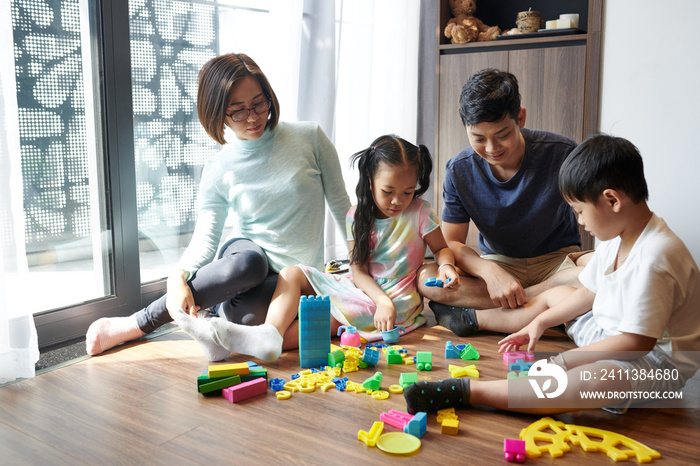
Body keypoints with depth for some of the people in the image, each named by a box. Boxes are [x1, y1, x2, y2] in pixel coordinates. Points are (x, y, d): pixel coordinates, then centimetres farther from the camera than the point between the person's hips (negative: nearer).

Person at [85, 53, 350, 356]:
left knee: (245, 314, -36)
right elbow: (204, 238, -7)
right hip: (246, 255, 0)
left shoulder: (310, 138, -4)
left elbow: (341, 207, 3)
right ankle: (136, 324, -21)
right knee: (246, 263, -40)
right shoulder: (219, 169, -3)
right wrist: (178, 278, -28)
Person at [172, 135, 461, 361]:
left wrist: (446, 265, -19)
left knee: (329, 315, -27)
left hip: (396, 298, -4)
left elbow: (442, 248, 6)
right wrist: (382, 300, -23)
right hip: (361, 288, 5)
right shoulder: (358, 216, 1)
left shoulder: (420, 212, -4)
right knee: (291, 274, -11)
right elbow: (358, 270, -6)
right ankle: (269, 333, -37)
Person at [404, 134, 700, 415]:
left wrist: (562, 361, -26)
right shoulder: (617, 238, 2)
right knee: (554, 293, 16)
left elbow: (638, 341, -31)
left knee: (602, 380, -41)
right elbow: (589, 293, 12)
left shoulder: (653, 259, -30)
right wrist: (540, 322, 7)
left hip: (657, 361, -10)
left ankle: (469, 391, -40)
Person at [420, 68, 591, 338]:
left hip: (558, 259, -1)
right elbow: (451, 242, -8)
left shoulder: (561, 154, -15)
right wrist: (490, 272, -29)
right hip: (498, 263, 2)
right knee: (427, 280, -27)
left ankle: (476, 316, -26)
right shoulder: (459, 171, -9)